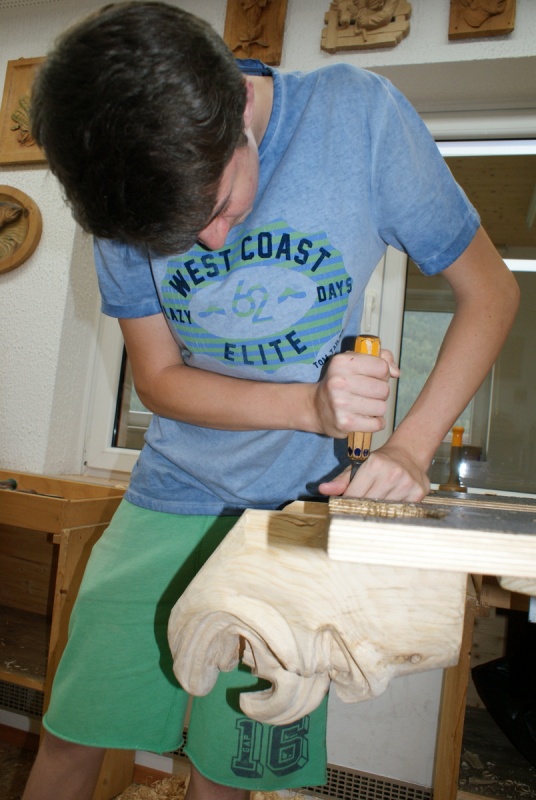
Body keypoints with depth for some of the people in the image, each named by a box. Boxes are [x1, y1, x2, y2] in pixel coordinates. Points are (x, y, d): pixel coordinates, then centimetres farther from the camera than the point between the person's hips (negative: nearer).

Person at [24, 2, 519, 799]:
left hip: (301, 503, -1)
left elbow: (490, 289, -7)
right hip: (172, 494, 2)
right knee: (71, 734, 8)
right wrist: (310, 405, -22)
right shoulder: (127, 193, -9)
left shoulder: (360, 115, -14)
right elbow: (158, 375, -5)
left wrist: (410, 448, -18)